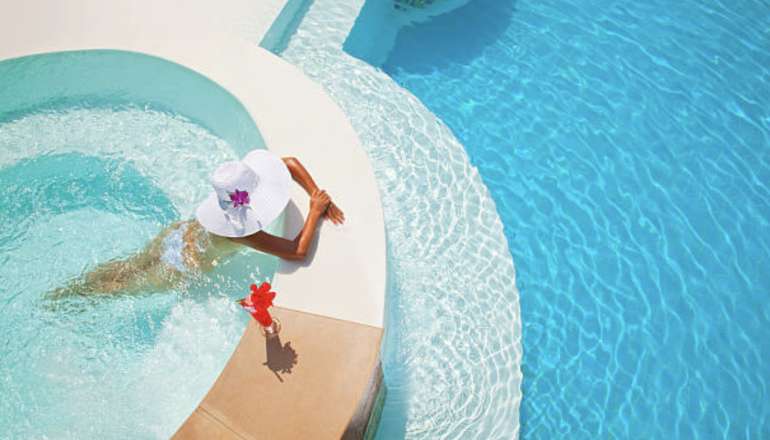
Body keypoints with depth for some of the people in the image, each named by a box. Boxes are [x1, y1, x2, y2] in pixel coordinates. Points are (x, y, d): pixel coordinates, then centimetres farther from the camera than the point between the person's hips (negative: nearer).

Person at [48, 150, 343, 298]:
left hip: (177, 234, 5)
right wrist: (315, 212, -34)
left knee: (128, 267, 28)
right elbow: (298, 252, -43)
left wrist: (319, 197, -21)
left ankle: (74, 285, 46)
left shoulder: (241, 180, -23)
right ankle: (66, 295, 41)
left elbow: (292, 162, -16)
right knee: (126, 282, 20)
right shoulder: (242, 228, -42)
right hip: (181, 267, -5)